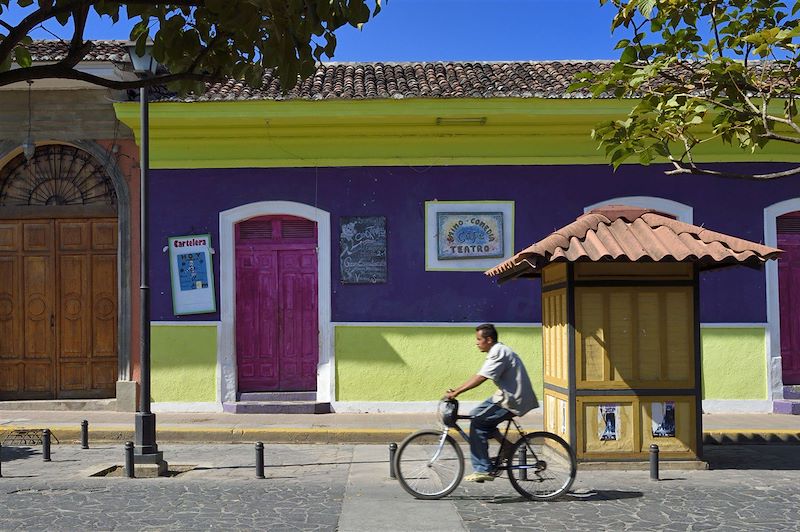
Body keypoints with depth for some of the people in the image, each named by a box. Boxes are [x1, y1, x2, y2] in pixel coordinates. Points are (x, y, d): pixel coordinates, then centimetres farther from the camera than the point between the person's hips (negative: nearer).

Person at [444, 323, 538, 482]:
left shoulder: (499, 353, -17)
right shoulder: (497, 351, 16)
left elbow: (480, 378, -25)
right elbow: (479, 376, 17)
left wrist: (456, 393, -24)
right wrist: (456, 390, 10)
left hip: (513, 401, -10)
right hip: (508, 396, 10)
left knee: (477, 423, -10)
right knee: (477, 415, 13)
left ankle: (483, 470, -7)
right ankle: (507, 447, 14)